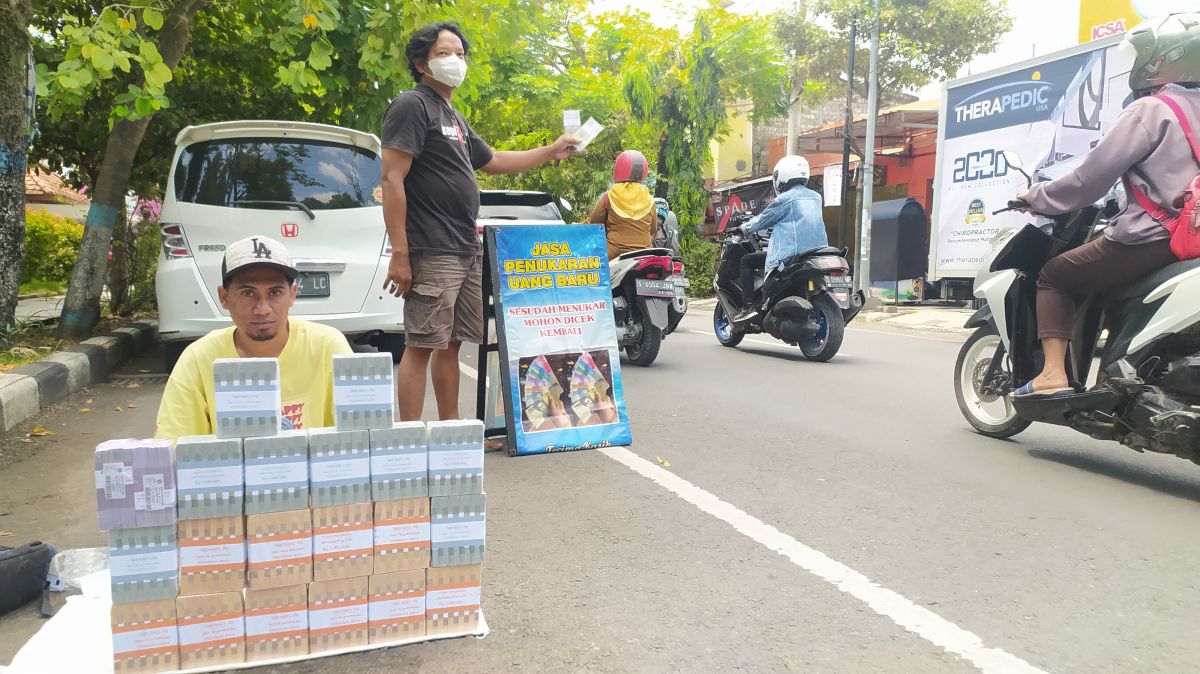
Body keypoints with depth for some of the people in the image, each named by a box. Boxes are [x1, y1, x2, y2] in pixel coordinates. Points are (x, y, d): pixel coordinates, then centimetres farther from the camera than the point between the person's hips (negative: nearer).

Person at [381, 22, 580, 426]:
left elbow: (493, 162, 36)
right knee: (421, 346, -8)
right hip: (432, 254, -9)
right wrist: (399, 253, -21)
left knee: (451, 343, 12)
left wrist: (552, 152, 36)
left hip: (467, 252, 9)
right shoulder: (412, 106, -5)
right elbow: (392, 181, -14)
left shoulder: (455, 118, 22)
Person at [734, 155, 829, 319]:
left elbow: (762, 220, 2)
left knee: (747, 261, 7)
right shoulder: (816, 198, 14)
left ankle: (748, 306, -4)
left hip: (790, 256, -8)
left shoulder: (784, 200, -7)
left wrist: (745, 227, 22)